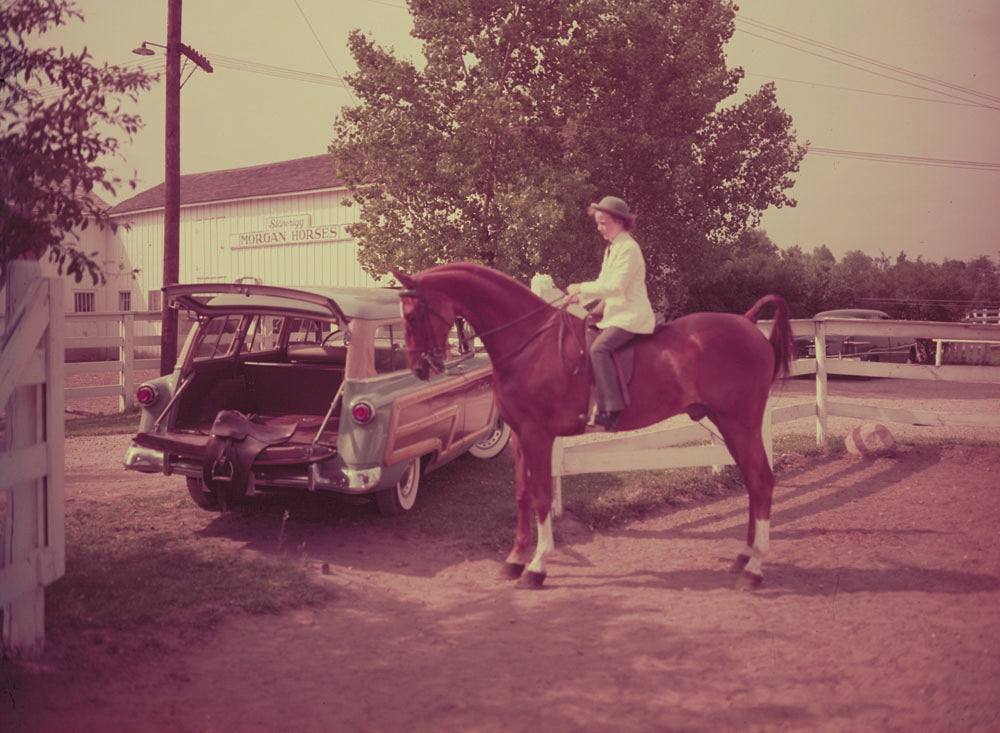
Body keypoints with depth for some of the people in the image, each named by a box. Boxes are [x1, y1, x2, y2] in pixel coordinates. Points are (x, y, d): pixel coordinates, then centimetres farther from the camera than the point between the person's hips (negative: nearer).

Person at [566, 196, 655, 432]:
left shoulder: (628, 248, -13)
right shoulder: (612, 248, 18)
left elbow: (616, 286, -21)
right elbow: (604, 283, 22)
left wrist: (583, 289, -16)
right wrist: (580, 295, 8)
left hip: (632, 315, -11)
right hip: (616, 313, 11)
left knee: (599, 348, -29)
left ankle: (611, 409, -33)